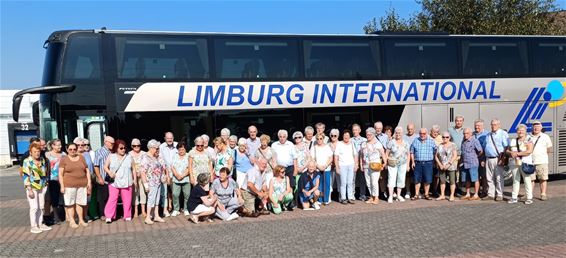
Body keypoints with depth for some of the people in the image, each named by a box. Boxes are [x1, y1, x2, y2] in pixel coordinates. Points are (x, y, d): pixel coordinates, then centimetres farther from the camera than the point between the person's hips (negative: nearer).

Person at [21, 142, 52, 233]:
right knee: (34, 207, -6)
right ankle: (33, 227, 2)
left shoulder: (43, 160, 8)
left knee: (41, 207, 10)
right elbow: (25, 176, -12)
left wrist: (46, 185, 14)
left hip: (42, 187, 6)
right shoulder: (27, 161, -9)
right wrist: (29, 190, -16)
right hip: (32, 187, -6)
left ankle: (40, 224, 19)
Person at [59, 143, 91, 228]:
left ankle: (81, 220, 15)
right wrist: (62, 186, -8)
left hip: (82, 185, 3)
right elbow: (60, 174, -2)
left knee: (80, 203, 6)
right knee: (70, 203, 1)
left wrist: (89, 182, 7)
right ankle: (72, 221, 7)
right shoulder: (64, 159, 1)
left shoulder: (81, 158, 11)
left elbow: (87, 171, 14)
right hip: (69, 185, -3)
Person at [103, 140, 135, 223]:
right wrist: (109, 172, -14)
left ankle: (127, 216, 13)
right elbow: (105, 167, 5)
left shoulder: (129, 157, 8)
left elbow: (133, 169, 11)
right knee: (112, 199, -6)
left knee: (127, 200, 3)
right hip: (114, 183, -1)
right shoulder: (111, 157, 6)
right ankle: (109, 216, 0)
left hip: (127, 183, 1)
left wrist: (135, 179, 7)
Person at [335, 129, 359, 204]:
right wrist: (337, 167, -6)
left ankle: (350, 198, 7)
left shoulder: (352, 144, 14)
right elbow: (336, 157, 0)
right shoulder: (339, 144, 3)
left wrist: (356, 164, 6)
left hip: (351, 165, 3)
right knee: (343, 182, -5)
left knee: (350, 182, 2)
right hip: (342, 165, -3)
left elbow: (355, 155, 17)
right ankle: (343, 198, 1)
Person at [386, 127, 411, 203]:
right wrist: (386, 162, -5)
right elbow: (386, 153, 1)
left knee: (401, 179, 5)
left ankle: (398, 195, 17)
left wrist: (408, 165, 7)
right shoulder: (391, 142, -1)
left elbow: (408, 155, 12)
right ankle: (390, 196, -7)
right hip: (392, 164, -3)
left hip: (403, 164, 3)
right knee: (391, 179, -8)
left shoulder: (406, 143, 9)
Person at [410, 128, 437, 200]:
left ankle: (426, 194, 15)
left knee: (427, 180, 1)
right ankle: (416, 195, 11)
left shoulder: (431, 141, 5)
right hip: (418, 163, 1)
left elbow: (435, 151, 6)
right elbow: (412, 152, 10)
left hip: (428, 163, -1)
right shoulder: (415, 141, 8)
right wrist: (413, 162, 3)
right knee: (417, 180, 3)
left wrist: (433, 160, -1)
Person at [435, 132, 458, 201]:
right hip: (441, 166, 4)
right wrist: (440, 164, -4)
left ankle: (452, 196, 5)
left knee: (452, 181, -1)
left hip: (451, 166, -4)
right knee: (442, 181, 8)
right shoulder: (439, 146, 9)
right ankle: (442, 195, 15)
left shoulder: (453, 145, -3)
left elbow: (455, 156, -9)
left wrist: (449, 164, -15)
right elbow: (436, 156, 9)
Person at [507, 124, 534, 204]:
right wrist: (511, 153, -4)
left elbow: (529, 151, -12)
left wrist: (517, 153, -14)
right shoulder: (513, 141, 16)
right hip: (514, 163, 5)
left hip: (525, 163, -5)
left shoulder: (528, 140, 0)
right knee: (515, 180, 9)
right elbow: (507, 150, 19)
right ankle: (514, 198, 14)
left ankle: (529, 198, 1)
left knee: (527, 180, -4)